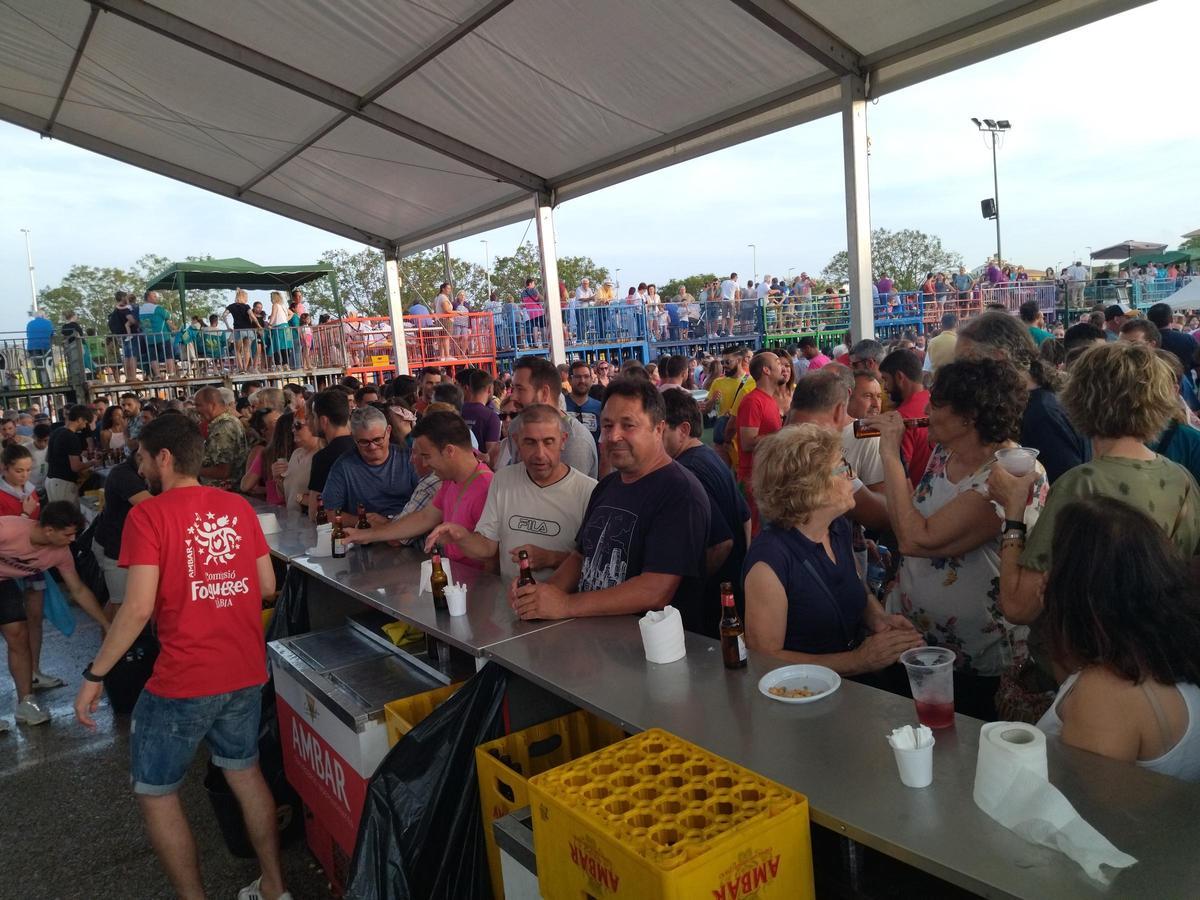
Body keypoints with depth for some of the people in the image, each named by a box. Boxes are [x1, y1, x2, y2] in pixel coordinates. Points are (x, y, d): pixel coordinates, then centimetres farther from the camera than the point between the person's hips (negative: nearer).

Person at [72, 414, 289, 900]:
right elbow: (267, 586, 7)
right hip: (247, 671, 6)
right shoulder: (238, 506, 3)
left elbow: (138, 608, -18)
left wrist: (93, 675, -7)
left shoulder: (148, 514, -12)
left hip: (183, 680, -6)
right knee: (244, 770, 23)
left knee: (155, 792, 15)